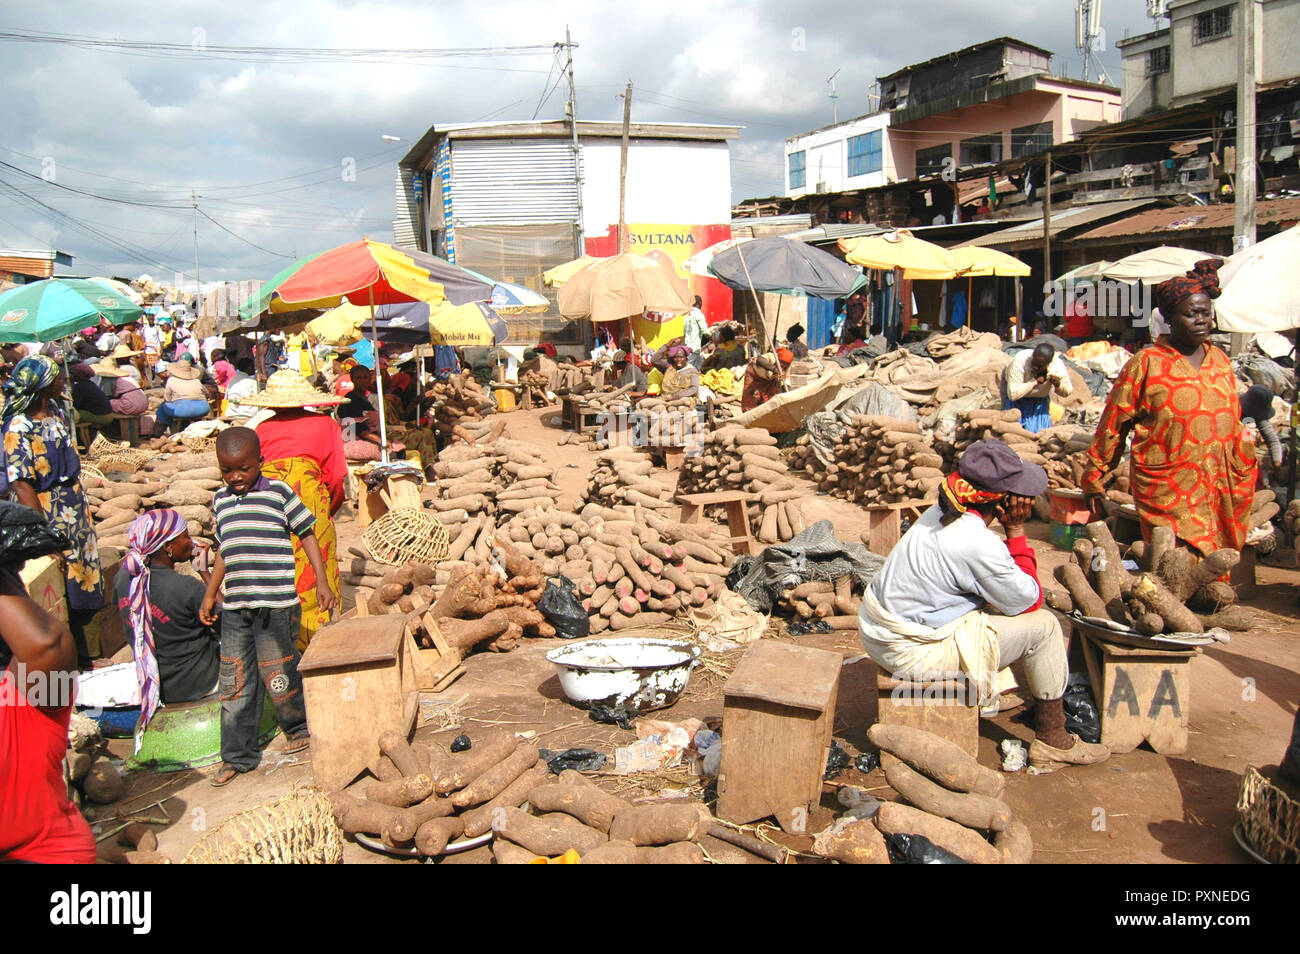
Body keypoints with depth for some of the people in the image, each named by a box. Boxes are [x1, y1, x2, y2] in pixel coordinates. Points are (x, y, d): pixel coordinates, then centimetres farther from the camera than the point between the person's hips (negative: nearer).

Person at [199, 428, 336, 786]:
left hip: (275, 602, -5)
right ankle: (237, 756, 19)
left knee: (276, 674, 1)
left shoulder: (278, 492, -3)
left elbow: (307, 534, 1)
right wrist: (210, 594, 23)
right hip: (234, 606, 5)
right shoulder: (221, 501, 13)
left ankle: (299, 727, 27)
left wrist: (322, 582, -4)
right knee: (234, 681, 8)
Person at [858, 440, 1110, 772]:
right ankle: (1052, 742, 12)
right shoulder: (978, 544, -26)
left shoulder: (941, 513, 1)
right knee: (1043, 627, -2)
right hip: (914, 652, -9)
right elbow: (1029, 601, -9)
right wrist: (1016, 532, -8)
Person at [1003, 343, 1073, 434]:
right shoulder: (1020, 362, -40)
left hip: (1041, 395, 2)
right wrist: (1035, 381, -45)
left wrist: (1057, 384, -37)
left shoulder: (1058, 366, -31)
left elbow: (1068, 392, -14)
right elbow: (1013, 394, -43)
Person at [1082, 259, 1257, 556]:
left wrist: (1244, 473, 25)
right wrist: (1095, 475, 0)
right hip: (1167, 492, -5)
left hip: (1218, 489, 6)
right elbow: (1114, 422, -3)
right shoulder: (1146, 364, -6)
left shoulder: (1220, 360, 12)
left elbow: (1233, 421, 22)